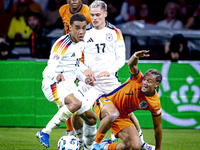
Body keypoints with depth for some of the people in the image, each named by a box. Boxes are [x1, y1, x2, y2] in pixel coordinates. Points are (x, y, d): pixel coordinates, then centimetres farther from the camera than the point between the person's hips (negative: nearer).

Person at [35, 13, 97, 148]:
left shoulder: (81, 44, 9)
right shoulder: (62, 44, -17)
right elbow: (50, 69, -25)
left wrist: (84, 79, 12)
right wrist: (57, 75, -47)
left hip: (69, 86, 8)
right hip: (53, 84, -8)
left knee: (91, 118, 7)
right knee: (76, 103, -37)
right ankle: (45, 132, -28)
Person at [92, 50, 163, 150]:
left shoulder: (155, 104, -11)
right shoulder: (138, 79, -15)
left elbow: (157, 126, 0)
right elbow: (131, 64, -31)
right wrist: (136, 56, -56)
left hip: (122, 117, 4)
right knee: (113, 114, -42)